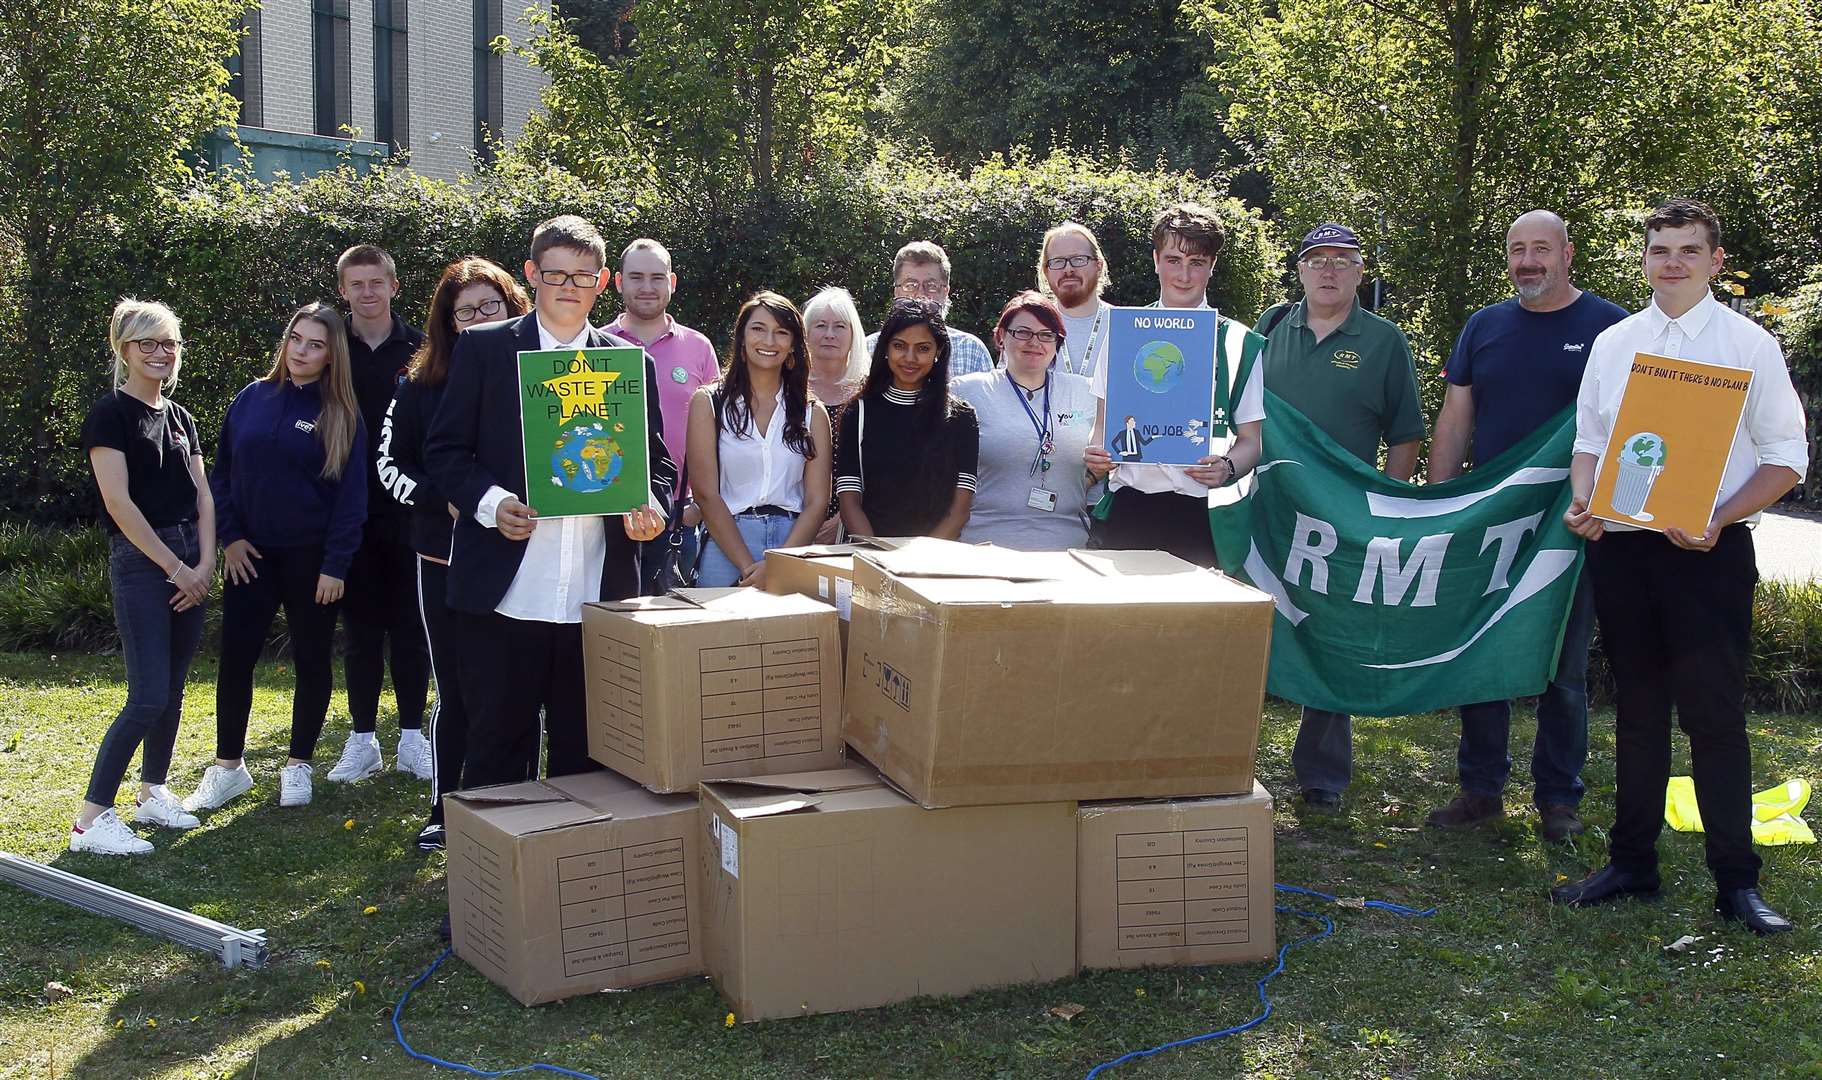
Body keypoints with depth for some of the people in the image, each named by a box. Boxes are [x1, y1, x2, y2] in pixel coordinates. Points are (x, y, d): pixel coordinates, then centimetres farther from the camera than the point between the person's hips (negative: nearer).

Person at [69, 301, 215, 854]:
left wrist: (205, 563, -3)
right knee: (148, 695, -12)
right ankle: (90, 819, -7)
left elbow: (202, 496, 11)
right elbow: (118, 502, -14)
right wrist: (175, 567, -14)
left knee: (174, 689, 10)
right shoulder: (110, 414, -7)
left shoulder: (179, 416, 14)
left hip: (189, 562, 7)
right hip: (139, 560, -7)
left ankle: (152, 794, 23)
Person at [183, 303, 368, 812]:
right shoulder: (252, 398, 4)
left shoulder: (341, 415, -5)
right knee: (235, 658, 2)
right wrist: (230, 537, -2)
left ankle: (298, 764, 21)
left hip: (311, 558, -2)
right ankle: (228, 767, 14)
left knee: (312, 659, 7)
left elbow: (351, 494, -7)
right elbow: (222, 473, 9)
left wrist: (335, 564, -12)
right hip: (251, 555, 3)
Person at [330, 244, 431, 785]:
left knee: (410, 624, 5)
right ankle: (362, 739, 15)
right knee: (359, 626, 7)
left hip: (409, 509, -1)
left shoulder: (420, 350, 2)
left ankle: (412, 738, 14)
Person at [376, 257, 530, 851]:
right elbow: (390, 466, 5)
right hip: (448, 563, 0)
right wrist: (446, 501, -11)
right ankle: (445, 809, 21)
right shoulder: (422, 387, 3)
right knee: (455, 691, 8)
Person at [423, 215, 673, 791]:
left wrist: (651, 504, -9)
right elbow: (445, 449, 4)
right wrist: (489, 501, -15)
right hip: (503, 593, -2)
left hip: (598, 596, 2)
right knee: (497, 749, 5)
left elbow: (655, 460, 14)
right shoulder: (483, 348, 5)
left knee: (584, 755, 9)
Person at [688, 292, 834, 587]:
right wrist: (749, 567, -14)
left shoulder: (813, 413, 11)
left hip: (794, 545, 1)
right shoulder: (709, 403, 5)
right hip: (726, 546, -1)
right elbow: (706, 494, -3)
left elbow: (817, 501, 2)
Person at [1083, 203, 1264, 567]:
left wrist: (1227, 468, -15)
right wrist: (1096, 457, -6)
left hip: (1202, 511, -1)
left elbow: (1251, 439, 6)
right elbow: (1104, 421, 15)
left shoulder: (1240, 343, 7)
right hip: (1128, 506, 1)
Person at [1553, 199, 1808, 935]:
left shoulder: (1749, 344, 0)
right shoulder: (1612, 344, 11)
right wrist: (1582, 502, -5)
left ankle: (1737, 882, 6)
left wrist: (1720, 520, -16)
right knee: (1636, 710, 12)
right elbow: (1589, 439, 15)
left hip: (1709, 551, -4)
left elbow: (1786, 458, -2)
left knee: (1715, 715, -3)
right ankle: (1632, 863, 22)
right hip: (1621, 546, 4)